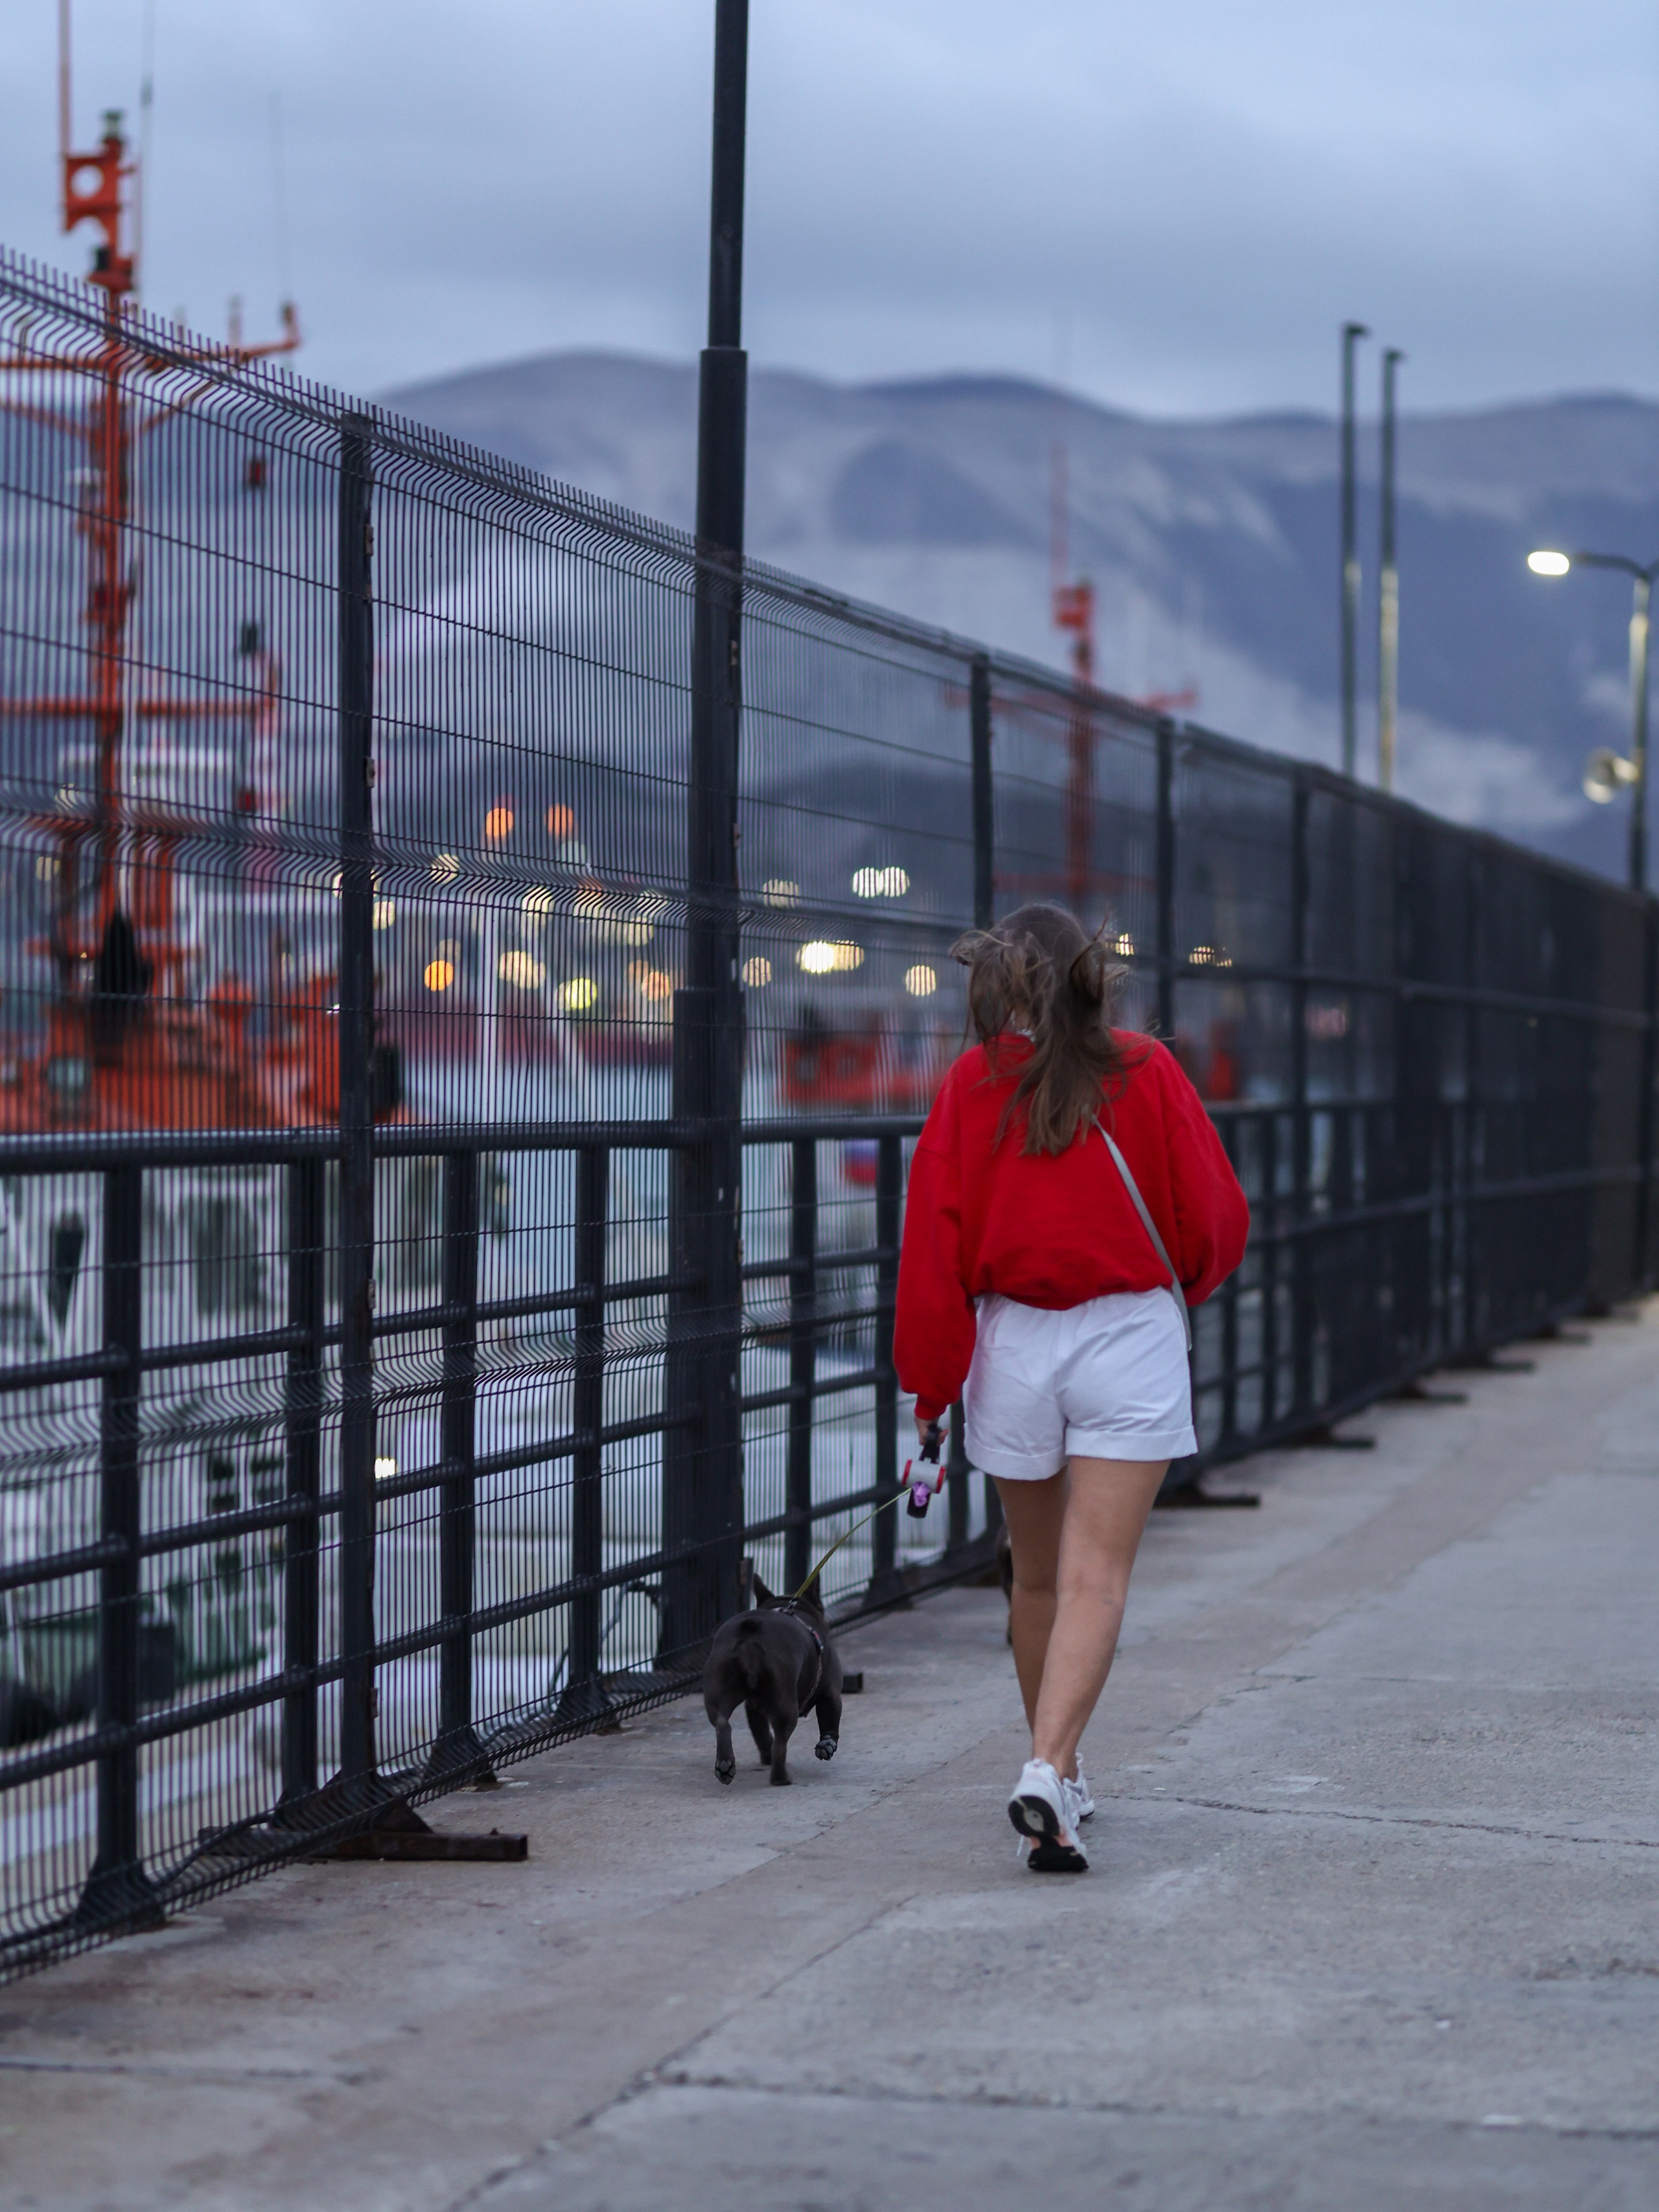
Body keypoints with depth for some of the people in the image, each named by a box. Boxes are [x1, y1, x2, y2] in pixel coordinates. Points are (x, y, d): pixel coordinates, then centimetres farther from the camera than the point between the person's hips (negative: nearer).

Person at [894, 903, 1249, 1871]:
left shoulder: (974, 1082, -1)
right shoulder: (1147, 1072, -2)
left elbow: (934, 1240, -2)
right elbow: (1218, 1219, 1)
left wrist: (932, 1382, 6)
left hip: (1013, 1340, 2)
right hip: (1131, 1335, -2)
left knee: (1038, 1575, 17)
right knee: (1097, 1576, -6)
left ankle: (1059, 1776, 29)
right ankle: (1050, 1773, -22)